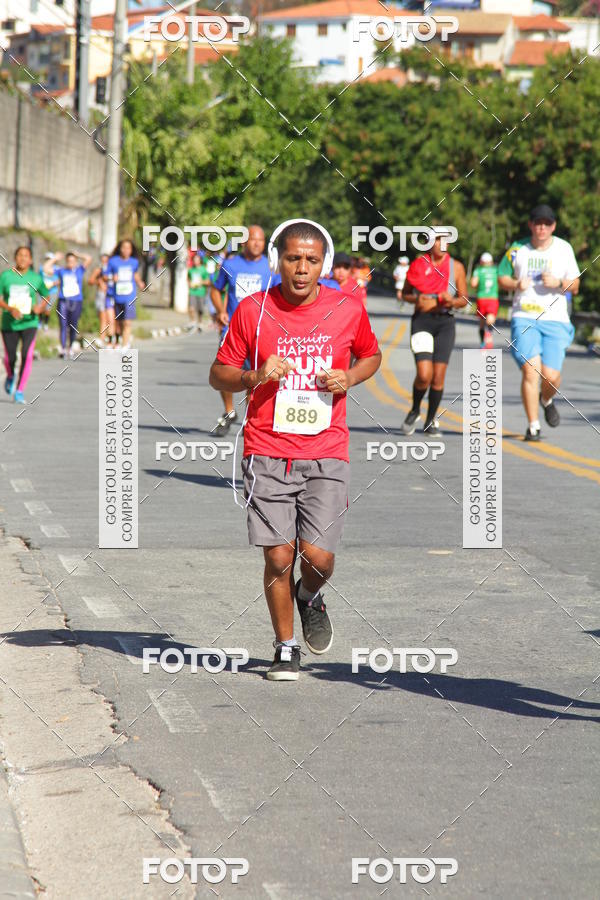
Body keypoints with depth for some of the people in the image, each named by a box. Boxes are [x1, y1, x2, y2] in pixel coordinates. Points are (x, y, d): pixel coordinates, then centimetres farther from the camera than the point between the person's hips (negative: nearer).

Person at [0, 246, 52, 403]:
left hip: (29, 323, 0)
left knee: (27, 355, -17)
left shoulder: (36, 278, 0)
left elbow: (47, 297, 12)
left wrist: (40, 307, -9)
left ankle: (20, 391, -9)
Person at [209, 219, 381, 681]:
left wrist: (350, 377, -2)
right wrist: (255, 377, -13)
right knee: (279, 556, -3)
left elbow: (371, 356, 20)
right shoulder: (253, 310, -1)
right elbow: (219, 374, 7)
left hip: (327, 455, 0)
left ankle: (310, 598, 28)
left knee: (318, 556, -9)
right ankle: (286, 648, 17)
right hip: (267, 452, 0)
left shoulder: (349, 309, 1)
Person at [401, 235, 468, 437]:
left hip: (445, 322, 2)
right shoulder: (418, 264, 2)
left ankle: (431, 420, 16)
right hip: (422, 320, -2)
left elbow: (464, 299, 10)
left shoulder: (456, 267, 6)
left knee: (439, 376, -1)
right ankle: (415, 411, 13)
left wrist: (452, 301, -12)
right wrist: (416, 300, -10)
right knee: (424, 374, -14)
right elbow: (405, 293, 12)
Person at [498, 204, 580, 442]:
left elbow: (575, 286, 9)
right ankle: (533, 426, -5)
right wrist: (516, 284, -8)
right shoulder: (517, 249, 5)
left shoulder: (564, 249, 6)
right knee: (530, 370, -15)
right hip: (524, 318, -1)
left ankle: (547, 400, 30)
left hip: (555, 319, 1)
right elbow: (502, 278, 13)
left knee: (551, 375, -7)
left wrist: (558, 283, -12)